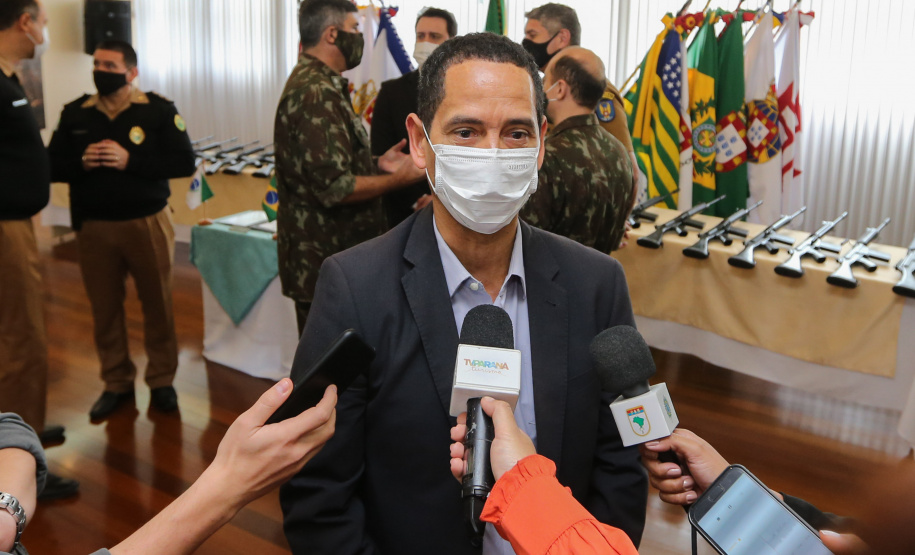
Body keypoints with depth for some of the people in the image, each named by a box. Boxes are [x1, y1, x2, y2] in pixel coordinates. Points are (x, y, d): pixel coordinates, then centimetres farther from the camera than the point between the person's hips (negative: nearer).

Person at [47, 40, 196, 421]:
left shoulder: (159, 110, -4)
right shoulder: (74, 113, 6)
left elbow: (184, 162, -11)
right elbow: (52, 166, 6)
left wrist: (130, 160, -20)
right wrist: (81, 163, -14)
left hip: (147, 222, -3)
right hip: (93, 227, 3)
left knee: (157, 304, 6)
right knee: (105, 308, 10)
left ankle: (161, 381, 21)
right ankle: (116, 383, 25)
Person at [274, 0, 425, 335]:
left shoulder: (319, 84, 14)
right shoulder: (316, 93, -20)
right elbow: (335, 188, -24)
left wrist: (377, 164, 10)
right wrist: (398, 179, -12)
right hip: (325, 261, -10)